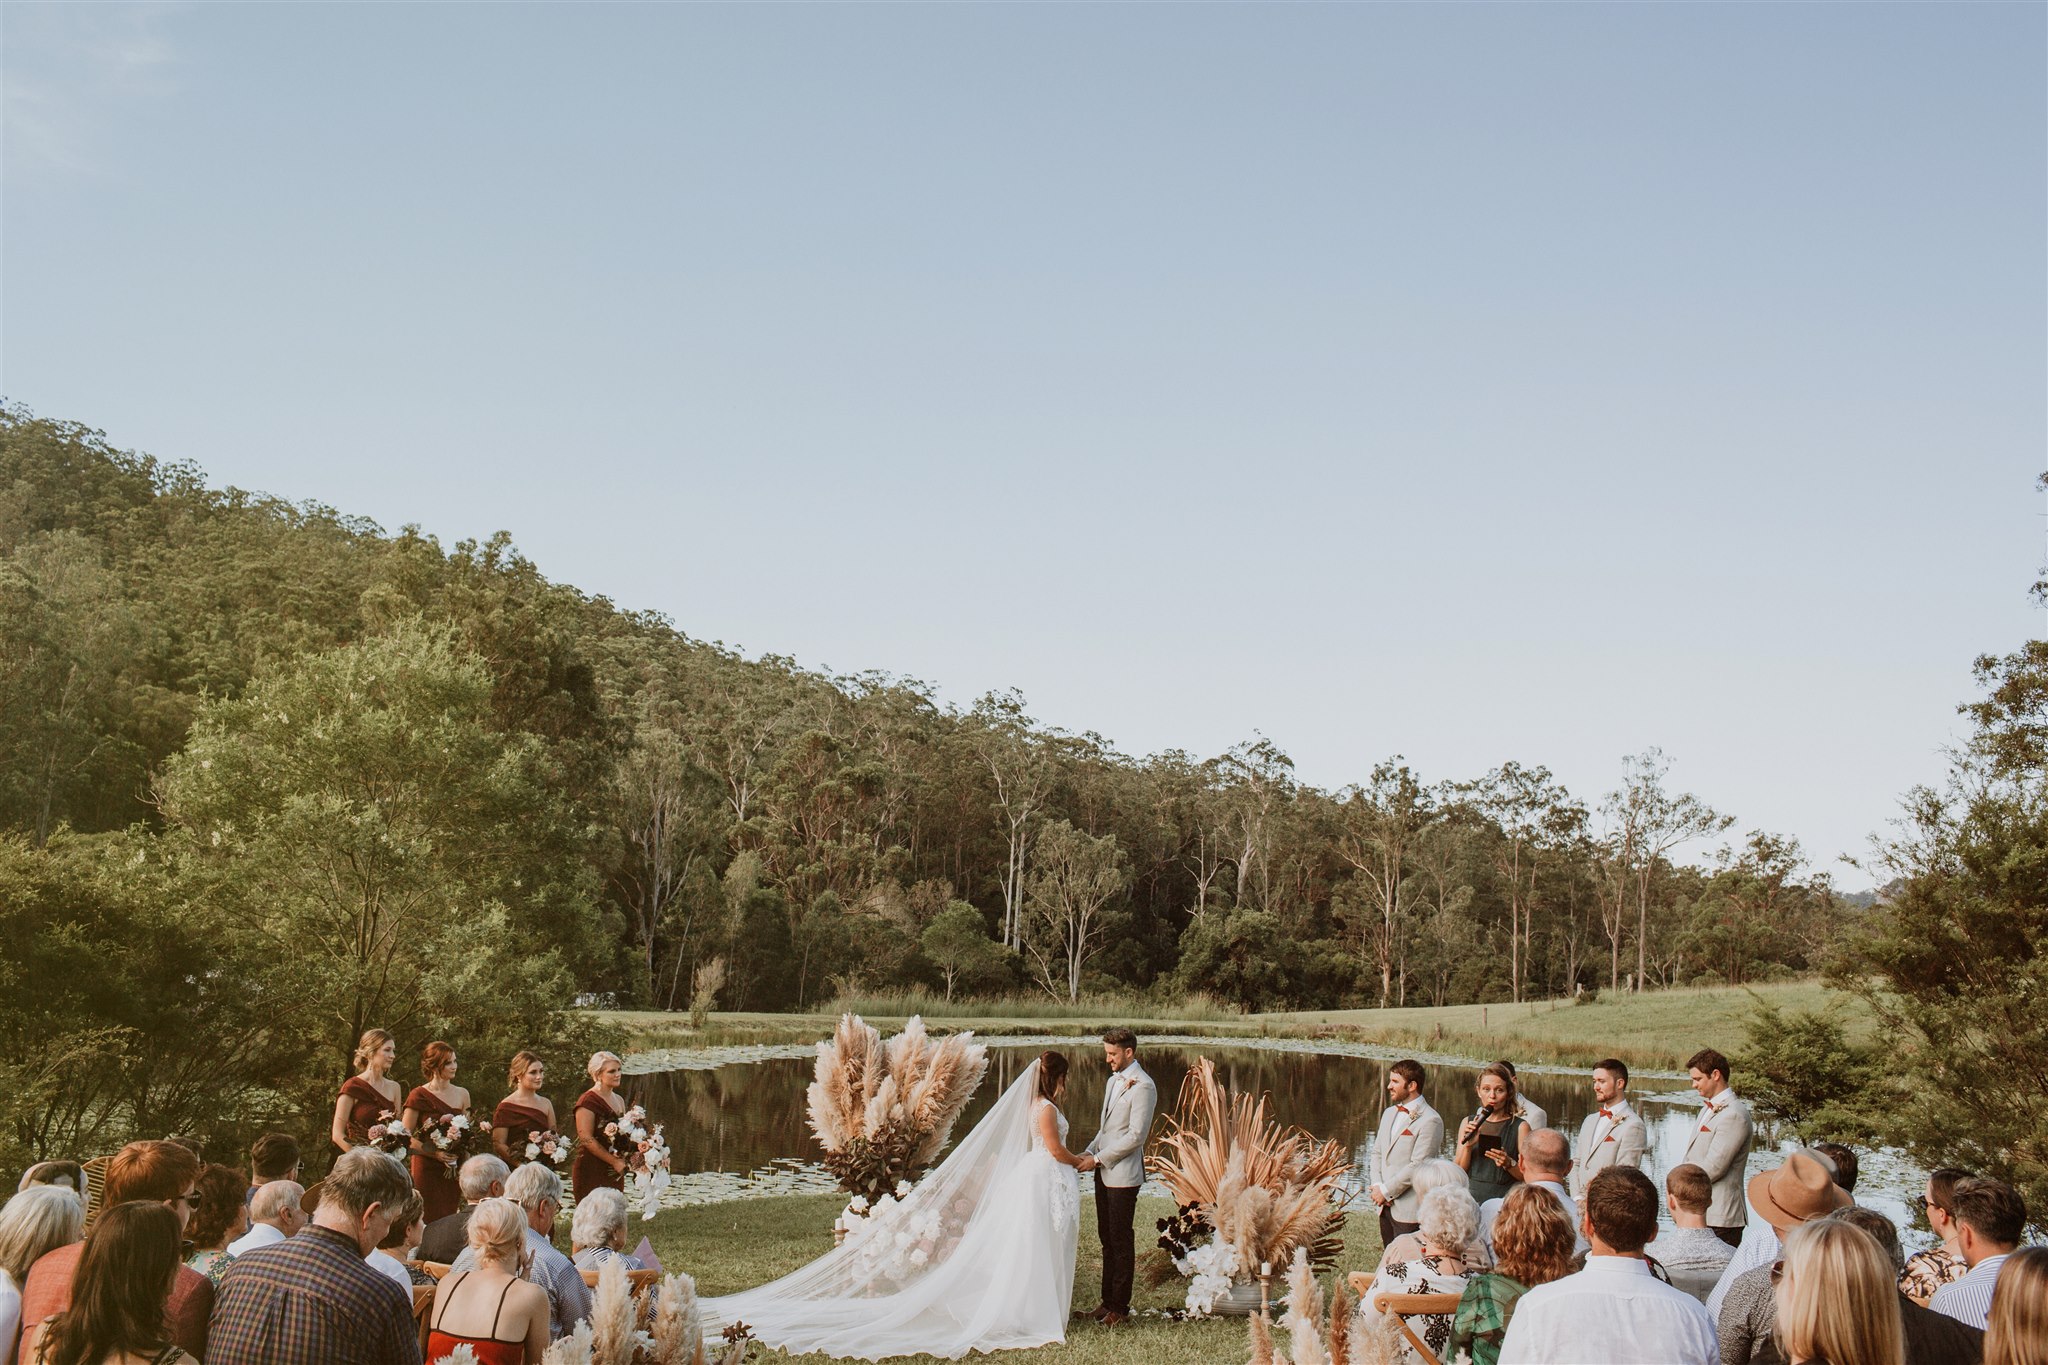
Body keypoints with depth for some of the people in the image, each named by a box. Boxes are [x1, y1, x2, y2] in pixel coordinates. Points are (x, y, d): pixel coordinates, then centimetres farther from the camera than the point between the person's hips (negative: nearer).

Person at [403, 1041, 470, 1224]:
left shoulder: (462, 1094, 12)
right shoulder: (419, 1096, -3)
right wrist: (435, 1153, -17)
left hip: (454, 1169, 4)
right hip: (427, 1168, -4)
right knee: (431, 1220, -10)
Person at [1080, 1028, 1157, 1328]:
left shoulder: (1142, 1086, -14)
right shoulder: (1113, 1081, 14)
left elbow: (1136, 1135, -19)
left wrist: (1099, 1158, -16)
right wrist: (1089, 1151, 6)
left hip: (1124, 1174, -8)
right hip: (1105, 1172, 8)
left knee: (1121, 1241, 0)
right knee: (1107, 1238, 13)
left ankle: (1120, 1308, 8)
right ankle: (1108, 1301, 21)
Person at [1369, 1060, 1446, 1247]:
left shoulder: (1430, 1120, -12)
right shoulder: (1389, 1113, 16)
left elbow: (1418, 1166, -17)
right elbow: (1377, 1153, 18)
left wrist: (1386, 1191, -13)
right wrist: (1377, 1186, 1)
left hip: (1410, 1210, -8)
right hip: (1386, 1206, 8)